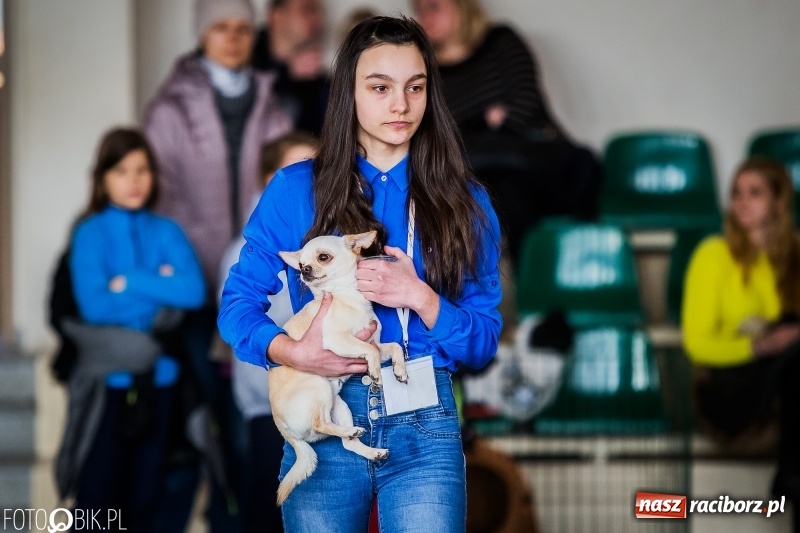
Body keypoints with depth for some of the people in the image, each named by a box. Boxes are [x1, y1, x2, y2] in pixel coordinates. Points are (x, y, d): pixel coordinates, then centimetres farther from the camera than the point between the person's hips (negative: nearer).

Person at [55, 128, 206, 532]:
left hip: (156, 378, 4)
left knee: (142, 498, 10)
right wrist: (160, 291, -9)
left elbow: (194, 291, -9)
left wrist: (129, 282, -13)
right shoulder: (91, 234, -3)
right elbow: (94, 304, -16)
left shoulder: (167, 233, 7)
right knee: (96, 498, -3)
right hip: (107, 378, -3)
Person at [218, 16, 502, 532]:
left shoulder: (464, 203, 6)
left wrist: (420, 298, -13)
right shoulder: (296, 189, 3)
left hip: (424, 427, 0)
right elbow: (237, 302, 2)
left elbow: (483, 342, 5)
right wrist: (293, 352, -16)